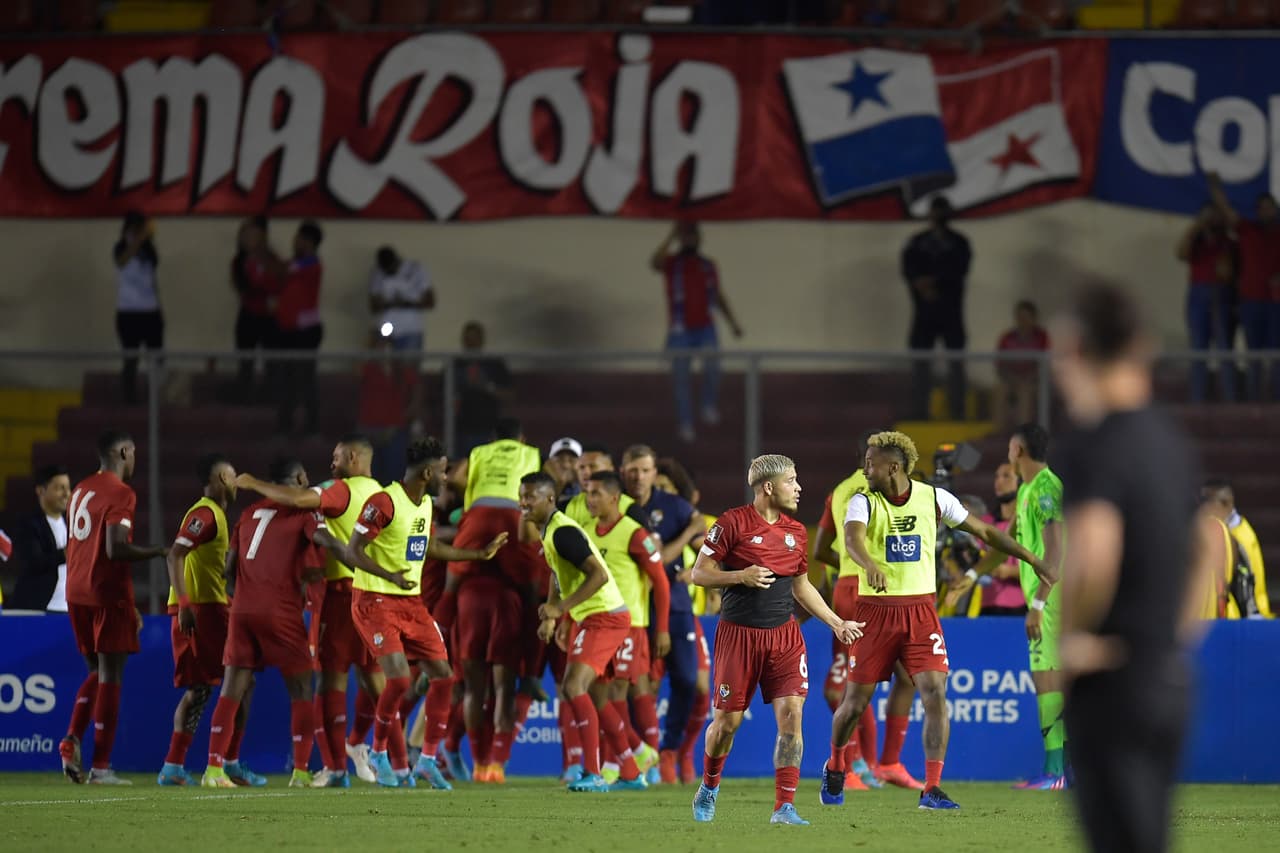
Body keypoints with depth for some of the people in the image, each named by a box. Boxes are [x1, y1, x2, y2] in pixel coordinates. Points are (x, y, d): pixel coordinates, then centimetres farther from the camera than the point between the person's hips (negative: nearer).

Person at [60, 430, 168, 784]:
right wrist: (158, 552, -9)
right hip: (109, 595, -7)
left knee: (97, 672, 18)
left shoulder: (81, 489, 14)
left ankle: (72, 739, -2)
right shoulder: (121, 493, -12)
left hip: (76, 593, 7)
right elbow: (116, 549, -22)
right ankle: (101, 767, -3)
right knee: (110, 677, -2)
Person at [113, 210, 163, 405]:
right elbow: (123, 260, -30)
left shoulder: (147, 250, 10)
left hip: (151, 311, 5)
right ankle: (128, 400, -2)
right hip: (129, 311, -5)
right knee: (131, 359, -4)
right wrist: (141, 238, -41)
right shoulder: (122, 248, -5)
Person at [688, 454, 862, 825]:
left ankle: (784, 807, -10)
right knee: (728, 720, 2)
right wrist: (741, 576, -19)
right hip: (738, 633, -4)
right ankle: (708, 789, 30)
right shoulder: (732, 523, -7)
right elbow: (699, 573, -4)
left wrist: (837, 623, 17)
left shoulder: (796, 532, 10)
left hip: (784, 634, 4)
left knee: (791, 712, -11)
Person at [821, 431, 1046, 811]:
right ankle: (835, 767, 33)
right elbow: (852, 538, -27)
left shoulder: (934, 499, 1)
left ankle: (932, 789, -10)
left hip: (921, 611, 1)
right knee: (855, 701, 5)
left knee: (935, 693, -14)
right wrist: (870, 565, -50)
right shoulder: (863, 502, -6)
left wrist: (1034, 559, 14)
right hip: (875, 610, -1)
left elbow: (984, 531, 12)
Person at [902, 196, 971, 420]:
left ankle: (957, 416, -4)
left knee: (955, 364, -4)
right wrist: (922, 287, -16)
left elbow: (958, 270, -6)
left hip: (951, 311, -1)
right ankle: (920, 416, 0)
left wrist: (931, 280, -14)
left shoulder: (958, 243, 8)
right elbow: (908, 268, 1)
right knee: (920, 363, -2)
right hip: (923, 310, 1)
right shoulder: (916, 243, 13)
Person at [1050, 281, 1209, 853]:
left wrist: (1069, 635, -14)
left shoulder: (1091, 446, -15)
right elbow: (1200, 553, 22)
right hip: (1170, 674, 8)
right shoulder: (1170, 439, 11)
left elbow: (1092, 554, -29)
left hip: (1111, 680, -8)